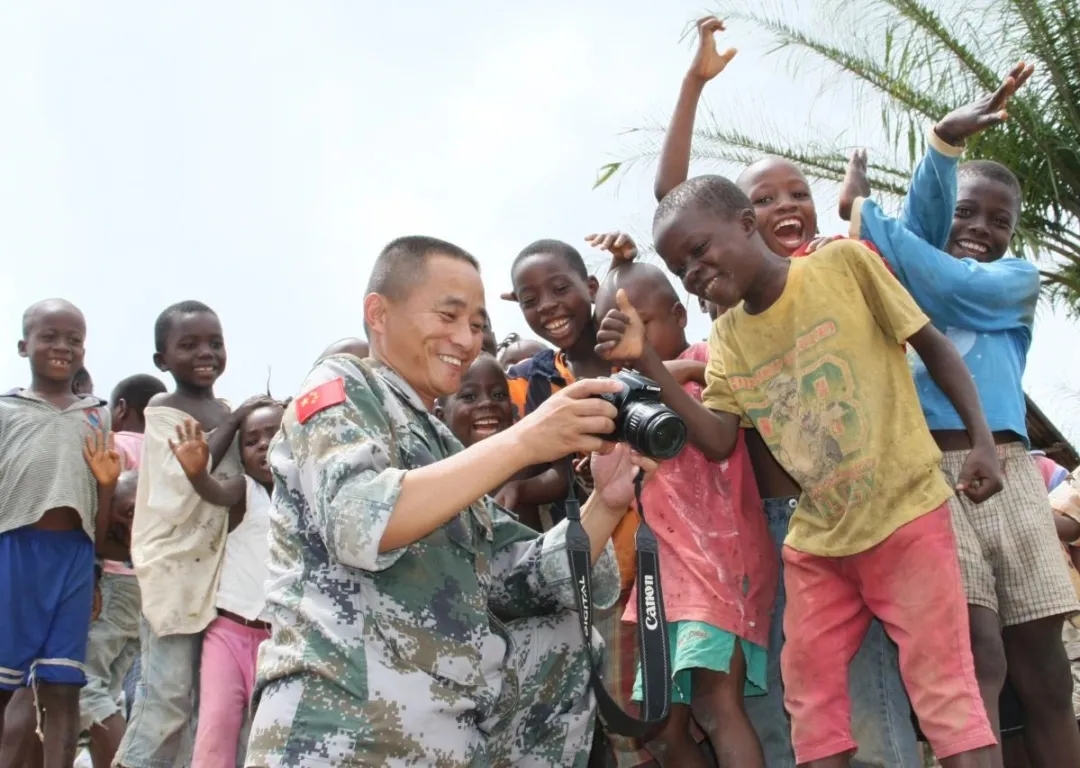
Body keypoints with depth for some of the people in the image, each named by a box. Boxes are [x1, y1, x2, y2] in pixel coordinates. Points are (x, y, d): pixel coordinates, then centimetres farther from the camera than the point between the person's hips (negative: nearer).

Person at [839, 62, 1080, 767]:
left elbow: (949, 291, -4)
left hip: (1004, 470, 2)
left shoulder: (1019, 279, 17)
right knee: (977, 655, -16)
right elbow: (924, 219, -5)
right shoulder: (915, 267, 18)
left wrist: (863, 209, -2)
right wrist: (947, 140, -21)